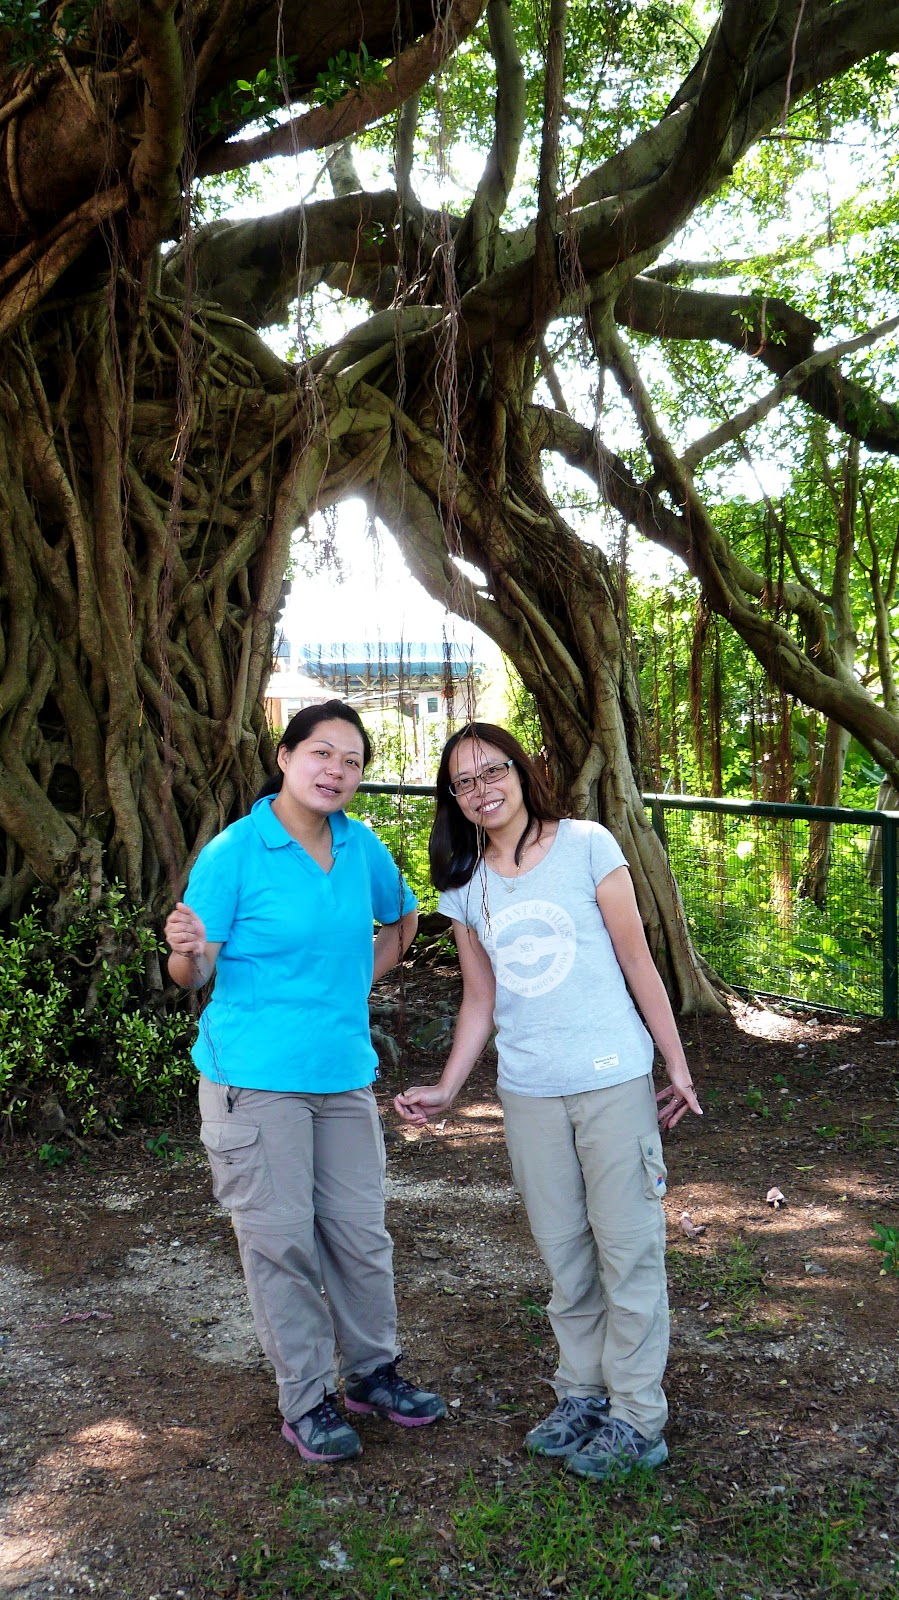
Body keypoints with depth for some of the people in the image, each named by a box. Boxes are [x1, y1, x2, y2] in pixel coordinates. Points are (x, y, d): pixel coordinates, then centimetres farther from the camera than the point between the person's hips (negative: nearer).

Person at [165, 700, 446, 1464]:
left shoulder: (361, 847, 4)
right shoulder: (234, 852, -11)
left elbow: (402, 920, 24)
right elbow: (194, 975, -9)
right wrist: (188, 950, -31)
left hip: (343, 1072, 5)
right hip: (254, 1079, -5)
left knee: (360, 1232, 12)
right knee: (281, 1239, 3)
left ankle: (373, 1372, 32)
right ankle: (307, 1401, 19)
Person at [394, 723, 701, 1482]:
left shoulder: (586, 846, -5)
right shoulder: (465, 886, 7)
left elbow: (638, 964, -2)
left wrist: (677, 1065, 0)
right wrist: (446, 1089, 8)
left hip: (613, 1078, -3)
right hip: (528, 1092, 4)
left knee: (628, 1246, 3)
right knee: (565, 1251, 13)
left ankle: (637, 1418, 17)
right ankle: (582, 1395, 29)